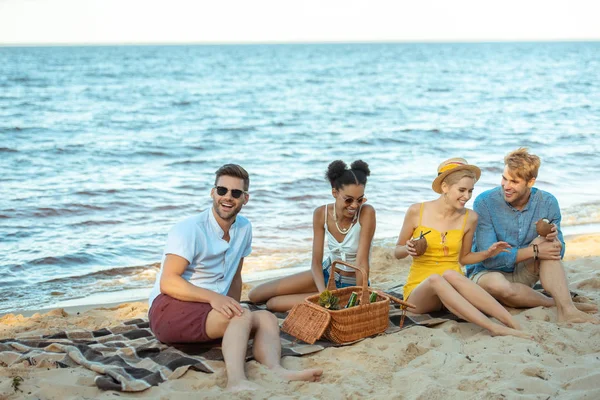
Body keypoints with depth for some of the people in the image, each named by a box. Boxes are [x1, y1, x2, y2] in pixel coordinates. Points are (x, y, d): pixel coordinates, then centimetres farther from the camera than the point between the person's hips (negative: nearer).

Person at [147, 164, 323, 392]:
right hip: (169, 307, -7)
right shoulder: (190, 230, -10)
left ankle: (276, 371, -46)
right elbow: (168, 282, -17)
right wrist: (213, 297, -29)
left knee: (267, 319, -17)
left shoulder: (244, 229, 11)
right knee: (243, 317, -31)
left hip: (211, 311, 7)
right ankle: (236, 381, -57)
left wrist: (233, 310, 0)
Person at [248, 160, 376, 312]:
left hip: (351, 285, -5)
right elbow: (316, 262, -13)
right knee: (255, 295, 3)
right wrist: (323, 294, -29)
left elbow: (362, 261, -26)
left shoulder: (367, 213, -25)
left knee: (273, 303, -16)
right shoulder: (321, 214, -14)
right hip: (327, 273, 5)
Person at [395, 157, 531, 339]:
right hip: (419, 290, -1)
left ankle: (516, 326, -46)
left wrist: (487, 253, -2)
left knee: (450, 274, -36)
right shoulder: (416, 212, -5)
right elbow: (397, 252, 7)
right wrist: (408, 249, -15)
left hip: (451, 290, 1)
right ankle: (495, 328, -49)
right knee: (435, 278, -38)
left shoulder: (469, 218, 1)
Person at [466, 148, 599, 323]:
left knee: (547, 243, -24)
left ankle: (566, 310, -32)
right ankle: (556, 303, -18)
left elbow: (558, 253, -2)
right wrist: (534, 251, -28)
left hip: (522, 274, 4)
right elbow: (488, 258, -23)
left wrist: (553, 238, -26)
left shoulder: (547, 202, -7)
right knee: (497, 284, -39)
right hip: (486, 272, -3)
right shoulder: (485, 202, -19)